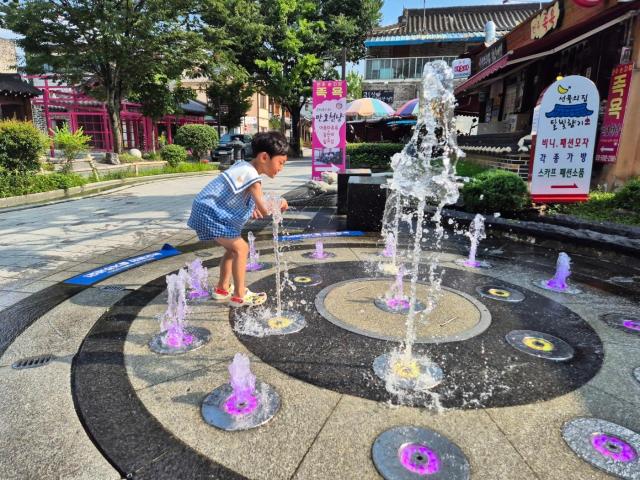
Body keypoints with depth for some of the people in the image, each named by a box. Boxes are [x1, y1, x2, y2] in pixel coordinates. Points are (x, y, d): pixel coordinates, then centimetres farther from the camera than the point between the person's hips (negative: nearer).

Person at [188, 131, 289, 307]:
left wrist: (251, 207, 7)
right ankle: (239, 296, 0)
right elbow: (265, 210, -26)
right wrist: (279, 204, -6)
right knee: (241, 248, -9)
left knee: (232, 249, 18)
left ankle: (222, 289, 30)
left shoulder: (243, 165, 8)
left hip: (207, 210, 10)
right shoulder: (252, 177, -21)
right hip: (209, 213, -10)